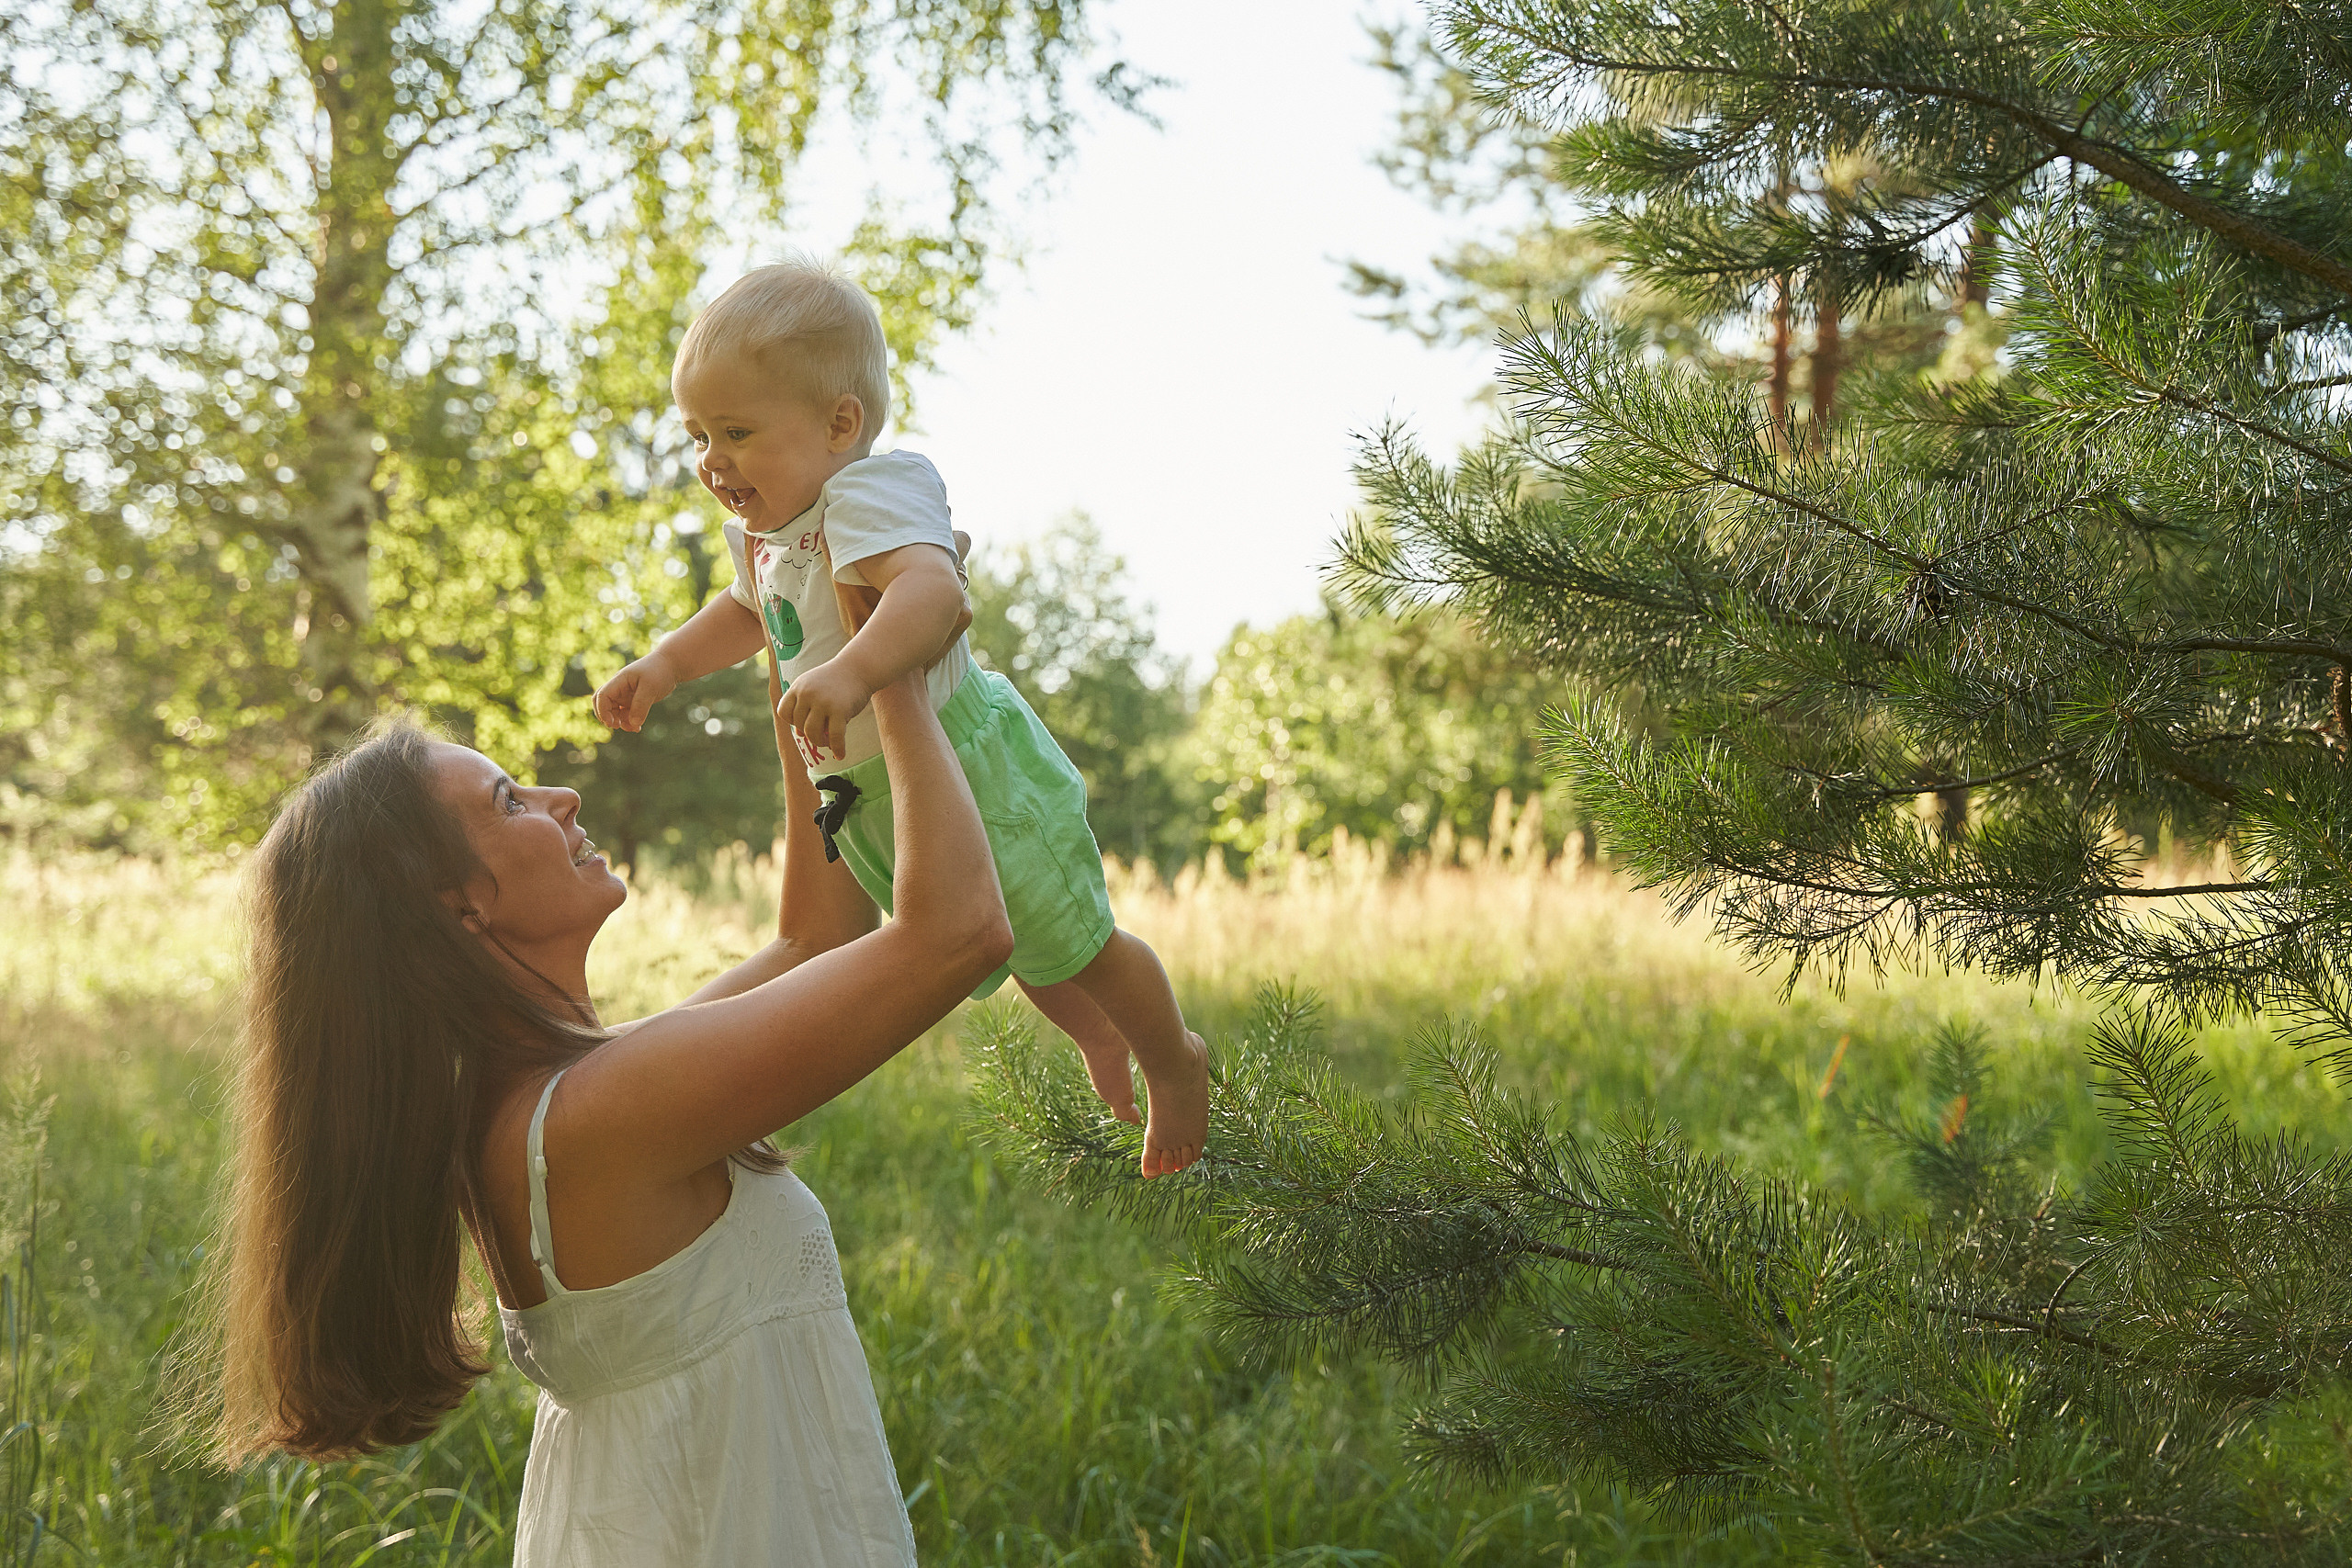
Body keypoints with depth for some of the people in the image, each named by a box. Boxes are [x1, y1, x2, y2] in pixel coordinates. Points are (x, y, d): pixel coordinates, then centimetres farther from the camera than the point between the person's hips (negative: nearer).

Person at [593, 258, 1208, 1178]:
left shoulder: (868, 496, -29)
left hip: (970, 771, -9)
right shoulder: (762, 532, 2)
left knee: (1072, 946, 8)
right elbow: (750, 613, 25)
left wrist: (852, 672, -66)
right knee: (1012, 955, 29)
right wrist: (666, 663, 10)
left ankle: (1174, 1060, 34)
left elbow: (933, 586, -50)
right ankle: (1095, 1036, 55)